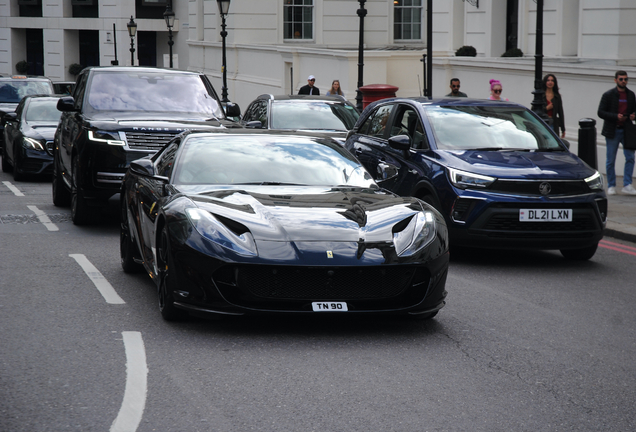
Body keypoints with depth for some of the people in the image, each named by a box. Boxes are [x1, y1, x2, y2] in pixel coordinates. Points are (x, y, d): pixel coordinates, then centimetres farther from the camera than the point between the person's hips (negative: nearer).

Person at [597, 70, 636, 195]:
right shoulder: (608, 95, -3)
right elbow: (600, 112, -7)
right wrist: (616, 116, -20)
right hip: (612, 132, -3)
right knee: (610, 160, 3)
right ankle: (611, 186, 13)